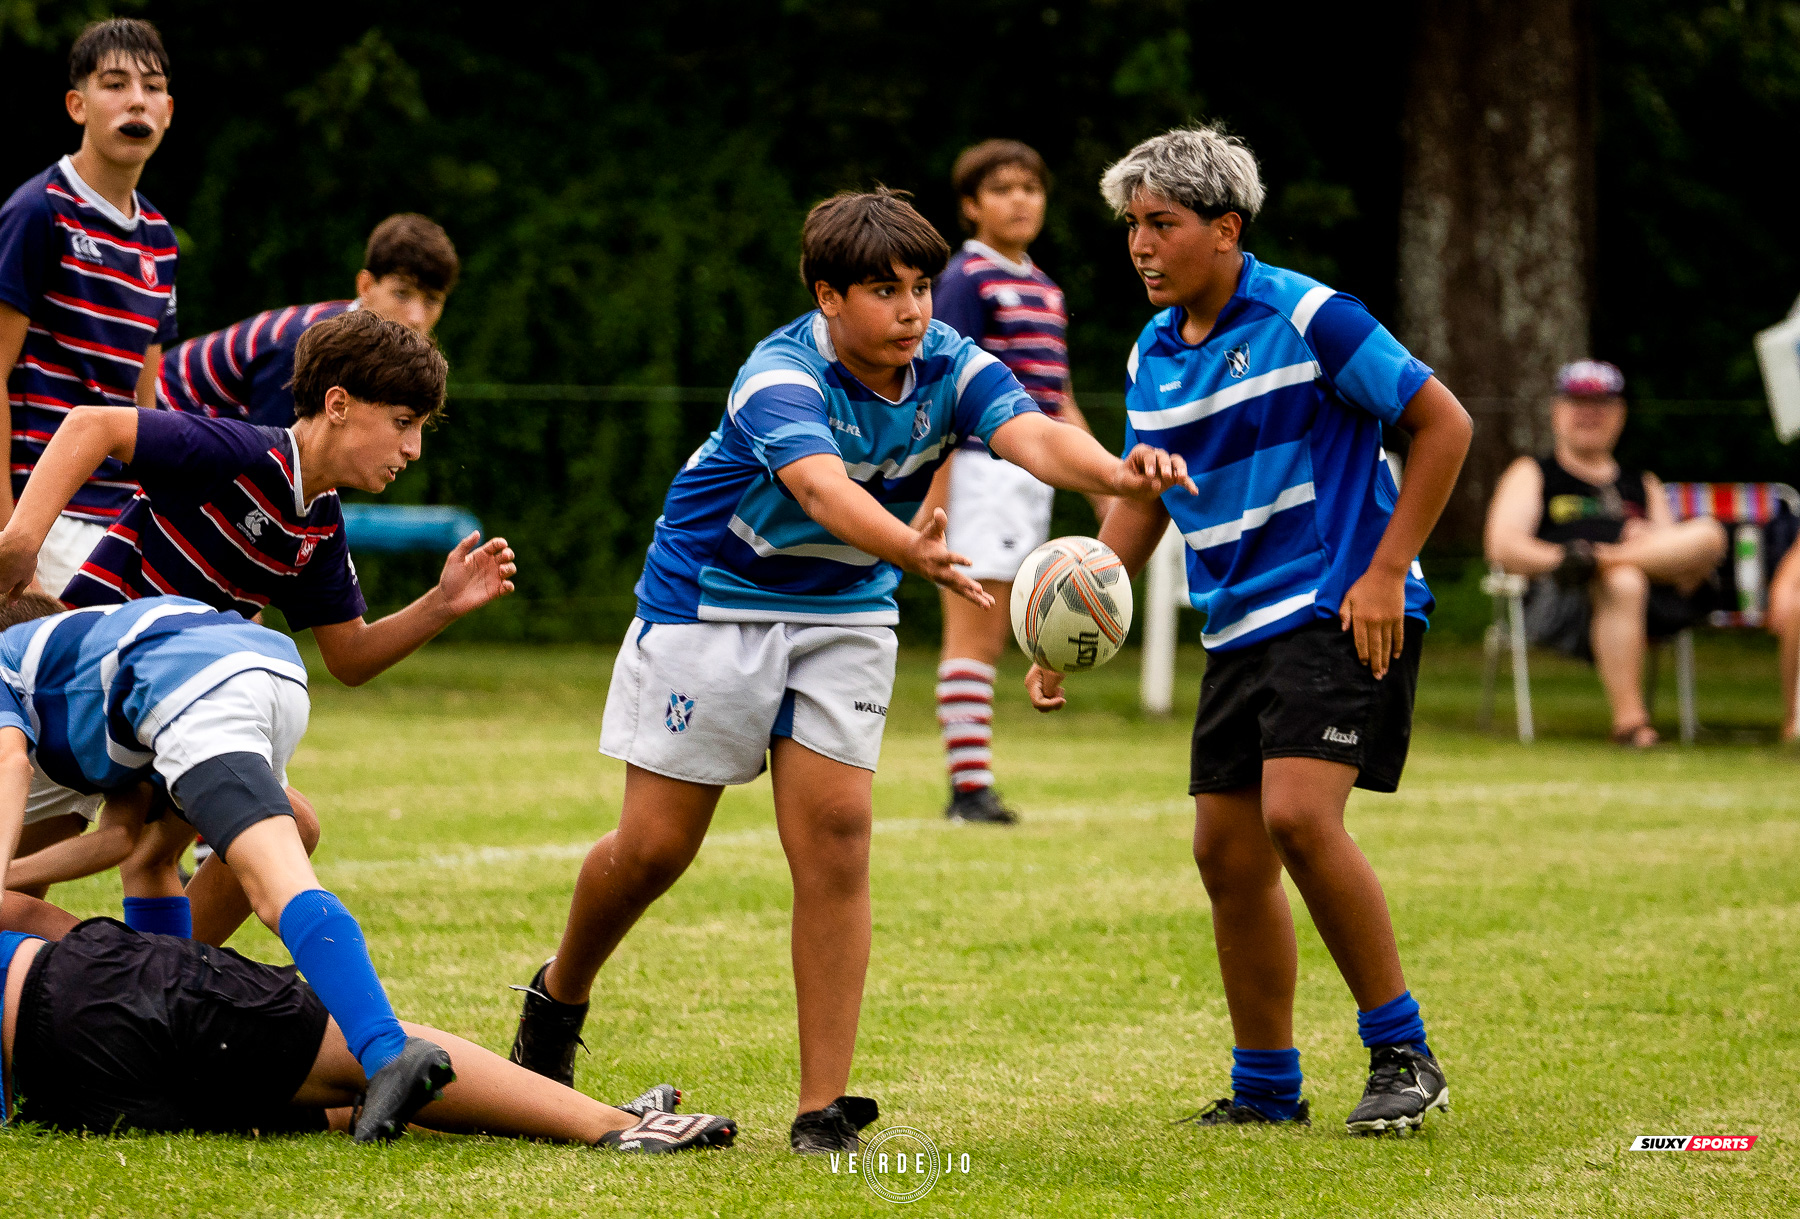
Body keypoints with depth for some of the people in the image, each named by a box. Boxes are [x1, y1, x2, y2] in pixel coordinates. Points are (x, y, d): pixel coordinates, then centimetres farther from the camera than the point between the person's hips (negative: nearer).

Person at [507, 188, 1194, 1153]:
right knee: (656, 846, -1)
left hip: (845, 613, 4)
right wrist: (914, 551, -66)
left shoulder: (950, 367, -12)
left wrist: (1114, 470, -53)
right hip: (711, 598, -4)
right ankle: (557, 1000, 29)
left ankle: (823, 1104, -6)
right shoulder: (783, 377, -27)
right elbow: (823, 488, -47)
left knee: (836, 835, -9)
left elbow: (1032, 437, -31)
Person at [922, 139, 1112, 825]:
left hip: (1032, 476, 8)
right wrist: (934, 501, -16)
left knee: (991, 639, 8)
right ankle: (969, 787, -9)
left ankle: (971, 788, 10)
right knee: (974, 634, -8)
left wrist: (1105, 488, 22)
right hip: (980, 468, -8)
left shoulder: (1044, 290, 19)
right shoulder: (965, 280, -6)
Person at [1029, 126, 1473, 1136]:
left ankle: (1404, 1054, -10)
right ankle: (1267, 1086, 17)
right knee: (1228, 852, 4)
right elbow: (1141, 503, 21)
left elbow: (1444, 422, -9)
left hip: (1342, 609, -8)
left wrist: (1386, 571, -13)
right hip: (1239, 627, 8)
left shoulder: (1310, 319, -12)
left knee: (1298, 814, -22)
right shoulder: (1152, 358, 9)